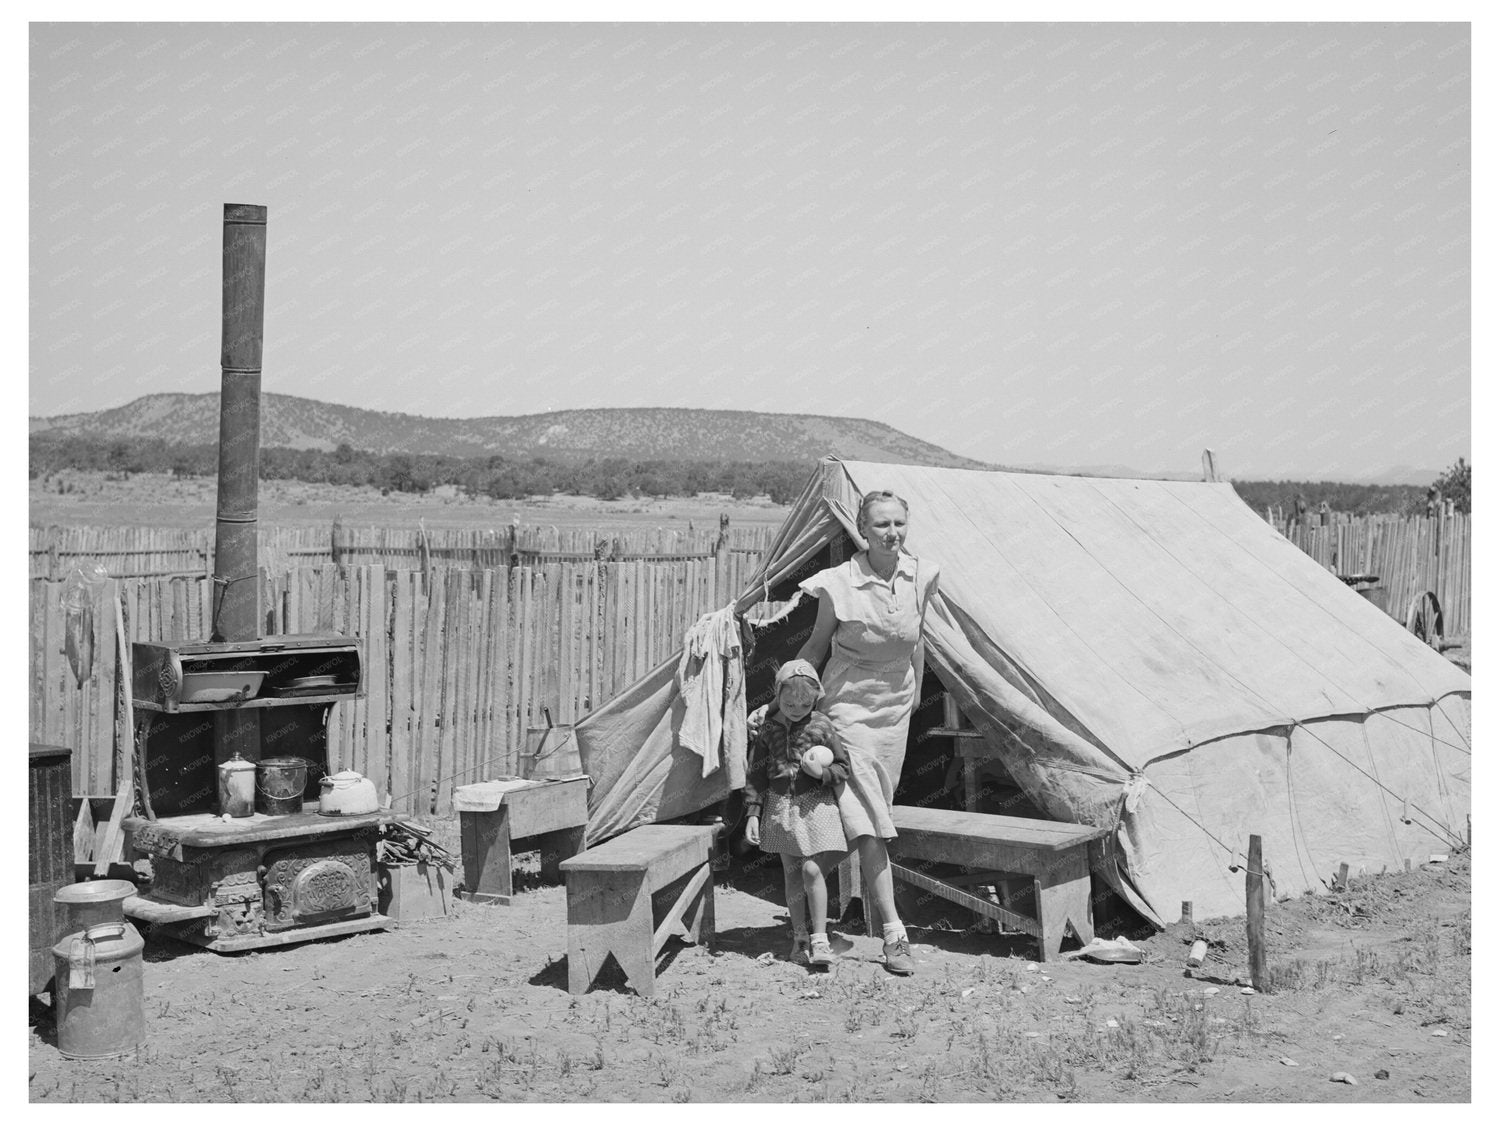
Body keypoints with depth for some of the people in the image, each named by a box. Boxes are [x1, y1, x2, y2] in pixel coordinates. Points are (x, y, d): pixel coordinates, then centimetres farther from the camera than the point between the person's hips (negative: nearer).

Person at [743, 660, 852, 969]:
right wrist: (752, 814, 0)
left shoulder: (821, 726, -4)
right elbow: (755, 774, 4)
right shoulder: (768, 729, 0)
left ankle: (820, 939, -2)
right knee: (791, 874, 8)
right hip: (780, 806, 2)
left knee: (812, 869, -11)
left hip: (816, 804, -2)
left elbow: (843, 768, 2)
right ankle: (799, 937, 21)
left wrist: (822, 773, -18)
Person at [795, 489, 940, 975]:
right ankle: (894, 934, -11)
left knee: (873, 817, 13)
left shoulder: (920, 577, -5)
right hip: (849, 708, -4)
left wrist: (915, 696, 18)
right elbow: (816, 647, -3)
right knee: (868, 823, -11)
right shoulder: (840, 584, -16)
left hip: (895, 710, 4)